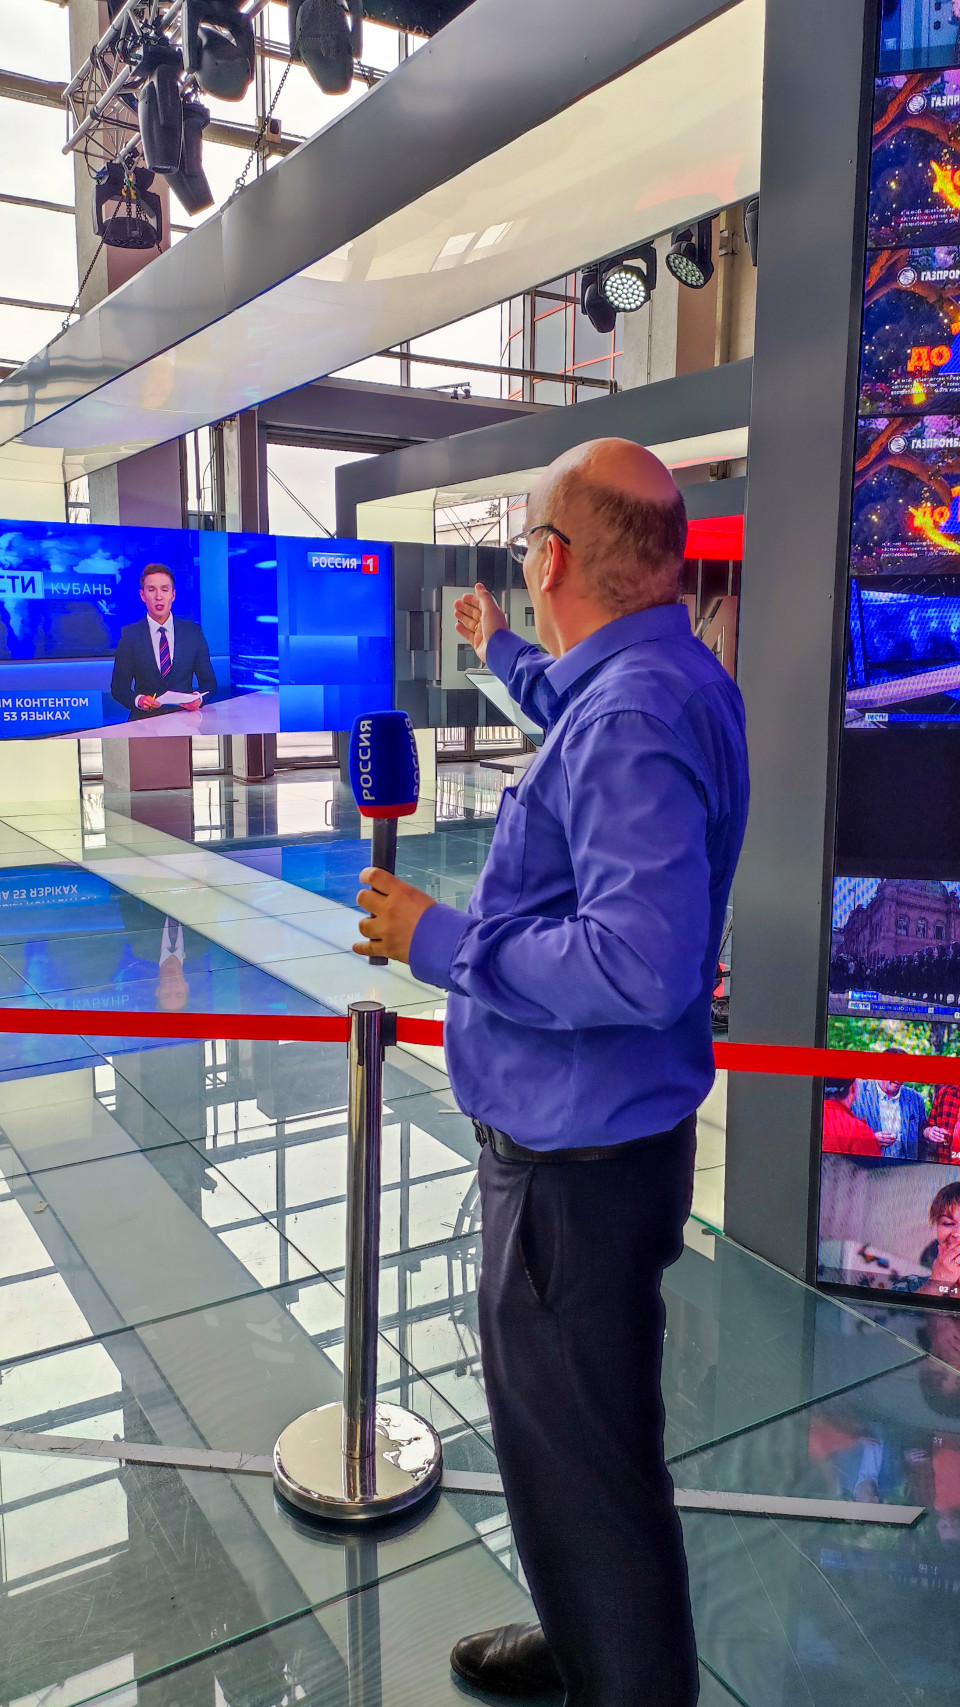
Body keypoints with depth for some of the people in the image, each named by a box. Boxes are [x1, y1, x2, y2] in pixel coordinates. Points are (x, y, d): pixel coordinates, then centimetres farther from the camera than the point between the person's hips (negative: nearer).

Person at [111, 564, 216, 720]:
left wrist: (198, 698, -10)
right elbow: (119, 687, 8)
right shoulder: (129, 635, 7)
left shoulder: (193, 631, 10)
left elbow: (208, 682, 13)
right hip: (144, 721, -1)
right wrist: (137, 700, -13)